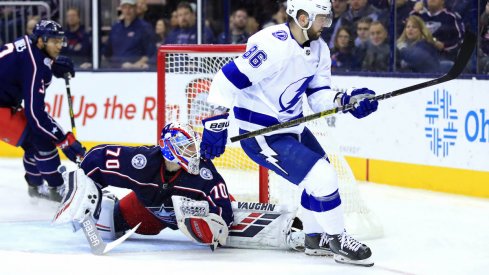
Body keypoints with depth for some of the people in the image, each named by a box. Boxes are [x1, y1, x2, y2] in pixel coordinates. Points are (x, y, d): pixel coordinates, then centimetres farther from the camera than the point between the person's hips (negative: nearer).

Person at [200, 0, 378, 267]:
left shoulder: (319, 49, 1)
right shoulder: (273, 45, -28)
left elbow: (318, 95, 5)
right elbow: (229, 77, -27)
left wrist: (346, 100, -14)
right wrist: (216, 122, -26)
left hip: (292, 126, 10)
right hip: (260, 134, -10)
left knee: (322, 176, 18)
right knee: (322, 177, -13)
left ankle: (316, 238, 37)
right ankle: (339, 241, 4)